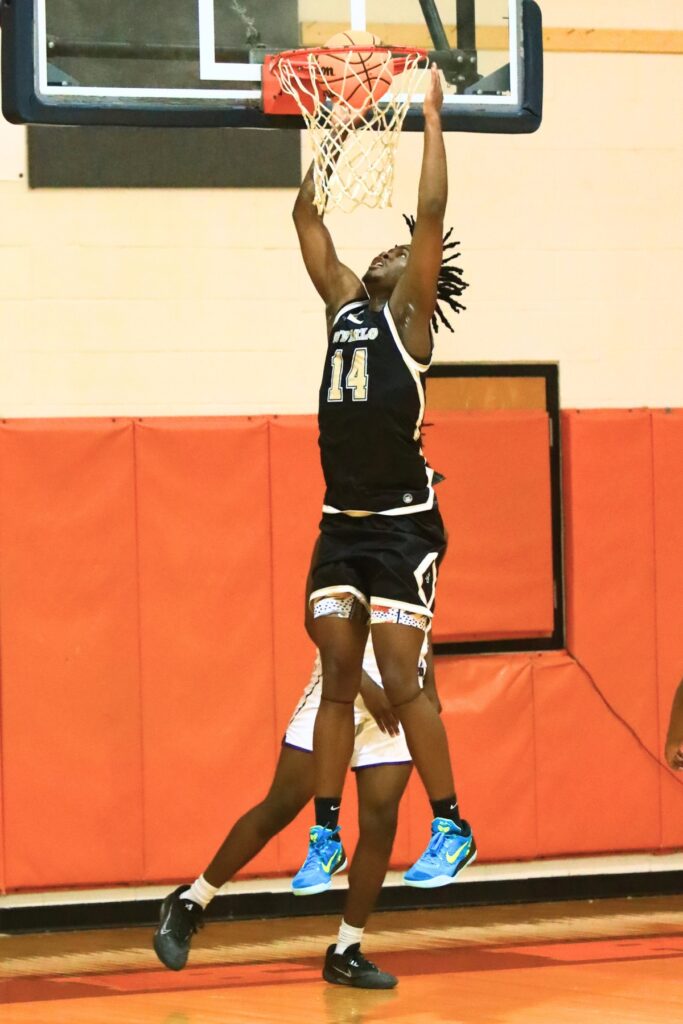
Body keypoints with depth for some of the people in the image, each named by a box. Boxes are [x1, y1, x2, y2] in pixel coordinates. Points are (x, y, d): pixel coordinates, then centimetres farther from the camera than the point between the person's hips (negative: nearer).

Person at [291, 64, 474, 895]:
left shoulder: (409, 312, -1)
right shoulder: (345, 304, 15)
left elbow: (432, 213, -10)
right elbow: (307, 216, 19)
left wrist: (432, 117, -7)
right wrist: (338, 137, 18)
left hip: (404, 524, -6)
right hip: (342, 522, 6)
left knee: (400, 681, -8)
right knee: (336, 682, 7)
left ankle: (451, 831, 2)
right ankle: (325, 838, 11)